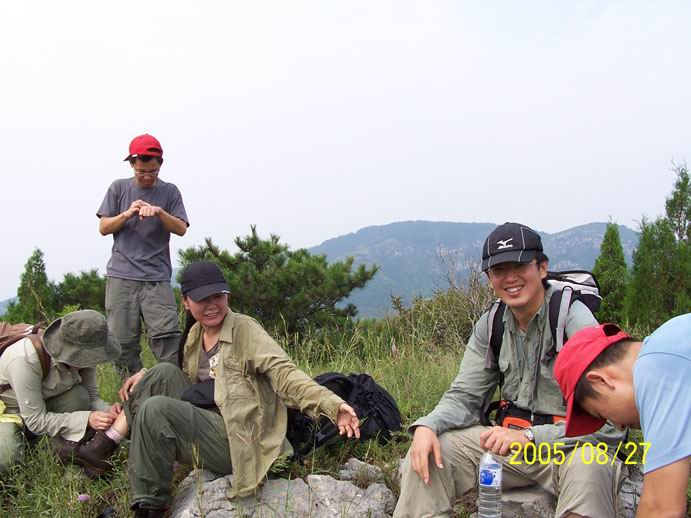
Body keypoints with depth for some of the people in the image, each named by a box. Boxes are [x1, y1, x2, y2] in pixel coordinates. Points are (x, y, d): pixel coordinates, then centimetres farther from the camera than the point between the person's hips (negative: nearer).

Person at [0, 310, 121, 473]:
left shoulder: (82, 355, -21)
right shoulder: (25, 360, -38)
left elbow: (91, 396, -10)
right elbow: (36, 420, -32)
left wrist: (108, 411, -33)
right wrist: (87, 419, -40)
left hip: (46, 401, 5)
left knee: (79, 395, -26)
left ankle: (67, 454, -8)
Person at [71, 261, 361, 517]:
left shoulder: (245, 331, -11)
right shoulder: (194, 334, 11)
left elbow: (284, 374, -23)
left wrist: (332, 404, -40)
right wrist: (145, 377, 7)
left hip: (235, 441, -7)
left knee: (155, 409, -23)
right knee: (164, 374, -3)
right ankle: (105, 445, -1)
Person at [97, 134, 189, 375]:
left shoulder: (169, 192, 10)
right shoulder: (119, 188, 11)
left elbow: (181, 229, 2)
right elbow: (103, 228, 10)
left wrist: (159, 212, -15)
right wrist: (127, 214, -7)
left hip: (157, 276, -1)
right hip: (121, 276, 1)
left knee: (167, 335, -14)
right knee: (122, 341, -1)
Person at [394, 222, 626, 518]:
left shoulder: (574, 319, -16)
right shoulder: (490, 325, 3)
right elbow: (465, 397, 5)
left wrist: (530, 437, -31)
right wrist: (427, 426, -17)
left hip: (573, 445, -5)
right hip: (512, 438, 6)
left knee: (587, 468, -39)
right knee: (427, 453, -9)